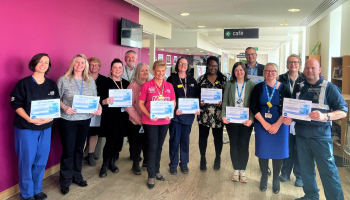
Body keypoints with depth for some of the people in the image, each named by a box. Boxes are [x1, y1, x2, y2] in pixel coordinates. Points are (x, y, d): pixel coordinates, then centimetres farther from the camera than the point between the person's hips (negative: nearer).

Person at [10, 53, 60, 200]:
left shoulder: (52, 84, 6)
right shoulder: (24, 83, -6)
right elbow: (16, 104, -9)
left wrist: (49, 118, -13)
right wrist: (30, 119, -22)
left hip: (46, 127, 4)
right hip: (26, 128, -4)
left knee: (41, 160, 11)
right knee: (27, 160, 3)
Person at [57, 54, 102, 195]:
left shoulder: (90, 81, 7)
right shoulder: (63, 80, -4)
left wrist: (99, 107, -10)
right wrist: (64, 107, -19)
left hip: (85, 119, 4)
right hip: (68, 120, -3)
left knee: (79, 149, 15)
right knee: (68, 150, 3)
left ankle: (77, 176, 32)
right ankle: (65, 182, 19)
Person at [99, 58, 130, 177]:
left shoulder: (126, 83, 10)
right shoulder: (106, 83, -4)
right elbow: (100, 100, -8)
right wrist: (105, 101, -28)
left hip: (122, 116, 5)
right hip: (110, 117, -5)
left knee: (119, 141, 9)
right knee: (110, 142, -3)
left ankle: (112, 162, 26)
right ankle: (104, 166, 14)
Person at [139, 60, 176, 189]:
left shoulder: (169, 86, 5)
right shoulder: (146, 85, -5)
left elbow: (173, 102, 10)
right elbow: (141, 103, -4)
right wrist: (149, 115, -18)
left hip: (164, 121, 4)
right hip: (150, 121, -4)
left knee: (159, 146, 15)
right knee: (153, 147, -2)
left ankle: (156, 171, 31)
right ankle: (151, 176, 11)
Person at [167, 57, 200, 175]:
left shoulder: (192, 80, 12)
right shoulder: (171, 79, 0)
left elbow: (197, 95, 10)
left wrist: (197, 108, -5)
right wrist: (174, 109, -18)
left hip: (188, 114, 3)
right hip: (175, 114, -3)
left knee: (185, 139, 10)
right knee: (175, 139, 1)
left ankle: (184, 164, 22)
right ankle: (173, 164, 14)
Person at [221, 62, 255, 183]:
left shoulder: (251, 85, -1)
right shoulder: (229, 84, 3)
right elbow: (225, 100, 0)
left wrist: (251, 119, -15)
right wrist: (223, 115, -12)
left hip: (246, 120, -1)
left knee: (244, 145, 4)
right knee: (234, 144, 8)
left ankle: (242, 170, 20)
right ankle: (236, 169, 22)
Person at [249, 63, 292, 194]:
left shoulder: (284, 88, -1)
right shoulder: (258, 87, 0)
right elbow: (253, 107, -6)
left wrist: (277, 124, -14)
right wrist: (265, 124, -14)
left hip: (280, 125, 0)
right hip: (262, 125, 0)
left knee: (278, 151, 7)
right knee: (263, 151, 7)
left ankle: (276, 179, 25)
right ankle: (264, 177, 26)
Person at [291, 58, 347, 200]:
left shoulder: (329, 88, -3)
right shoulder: (298, 87, 9)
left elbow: (343, 111, -8)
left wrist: (324, 116, -24)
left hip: (320, 134, -4)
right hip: (301, 134, 4)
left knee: (328, 171, -2)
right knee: (305, 168, 14)